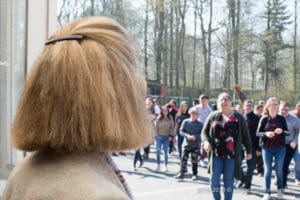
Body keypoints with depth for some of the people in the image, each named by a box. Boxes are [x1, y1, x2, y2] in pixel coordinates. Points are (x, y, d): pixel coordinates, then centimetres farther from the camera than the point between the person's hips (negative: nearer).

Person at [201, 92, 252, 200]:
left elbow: (245, 135, 8)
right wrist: (206, 141, -10)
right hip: (216, 154, 1)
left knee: (229, 180, 5)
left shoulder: (238, 117, 3)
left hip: (231, 154, -1)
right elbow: (204, 131, 10)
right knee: (214, 179, 0)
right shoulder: (213, 116, 6)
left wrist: (249, 151, 10)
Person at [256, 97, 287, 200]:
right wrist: (266, 134, -20)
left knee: (279, 169, 8)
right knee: (267, 170, 4)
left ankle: (280, 189, 25)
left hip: (280, 148, 1)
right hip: (267, 148, -1)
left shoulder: (281, 118, 1)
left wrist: (281, 131, -18)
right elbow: (258, 133, -1)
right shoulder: (264, 119, -2)